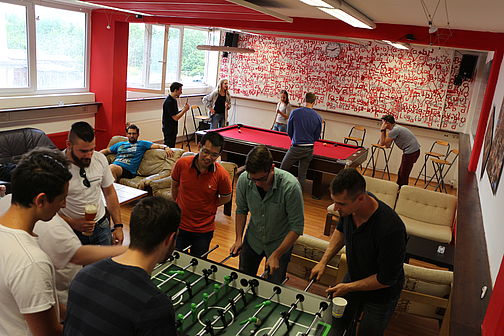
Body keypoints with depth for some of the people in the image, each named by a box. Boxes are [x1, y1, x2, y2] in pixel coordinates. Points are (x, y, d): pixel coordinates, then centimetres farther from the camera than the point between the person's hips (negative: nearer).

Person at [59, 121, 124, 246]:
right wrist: (73, 224, -24)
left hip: (101, 226, 3)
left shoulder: (100, 159, -6)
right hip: (72, 230, -3)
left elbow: (109, 192, 4)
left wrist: (118, 226, 1)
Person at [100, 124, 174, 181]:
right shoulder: (120, 144, 33)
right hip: (114, 166, 4)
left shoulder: (142, 144, 18)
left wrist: (166, 147, -13)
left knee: (112, 167, -36)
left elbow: (156, 145, 7)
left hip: (127, 170, -4)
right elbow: (106, 151, 38)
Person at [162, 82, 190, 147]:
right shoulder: (169, 102, -21)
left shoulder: (173, 100, 10)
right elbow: (175, 118, -22)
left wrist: (184, 109, 2)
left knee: (172, 147, 15)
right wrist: (184, 110, -14)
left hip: (173, 129, 10)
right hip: (169, 129, -10)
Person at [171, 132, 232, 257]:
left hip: (204, 230, -1)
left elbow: (226, 198, 0)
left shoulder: (221, 175, -19)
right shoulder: (182, 163, -15)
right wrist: (178, 206, 10)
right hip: (180, 225, 1)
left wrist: (207, 208, -4)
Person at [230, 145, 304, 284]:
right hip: (252, 240, 3)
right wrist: (238, 239, -6)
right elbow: (241, 210, -1)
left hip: (280, 243, -3)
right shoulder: (243, 180, -21)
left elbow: (297, 226, -24)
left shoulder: (290, 186, -32)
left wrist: (276, 255, -25)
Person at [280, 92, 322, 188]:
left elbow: (289, 131, 1)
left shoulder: (295, 112, -8)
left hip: (296, 148, -3)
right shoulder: (318, 118, -2)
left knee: (282, 169, 11)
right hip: (309, 150, 3)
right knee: (302, 174, 11)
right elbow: (317, 137, 6)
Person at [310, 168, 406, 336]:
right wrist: (323, 261, -3)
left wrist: (348, 287, -18)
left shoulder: (390, 229, -41)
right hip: (353, 277, 6)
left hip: (381, 292, -5)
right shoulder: (348, 205, -21)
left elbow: (386, 279, -27)